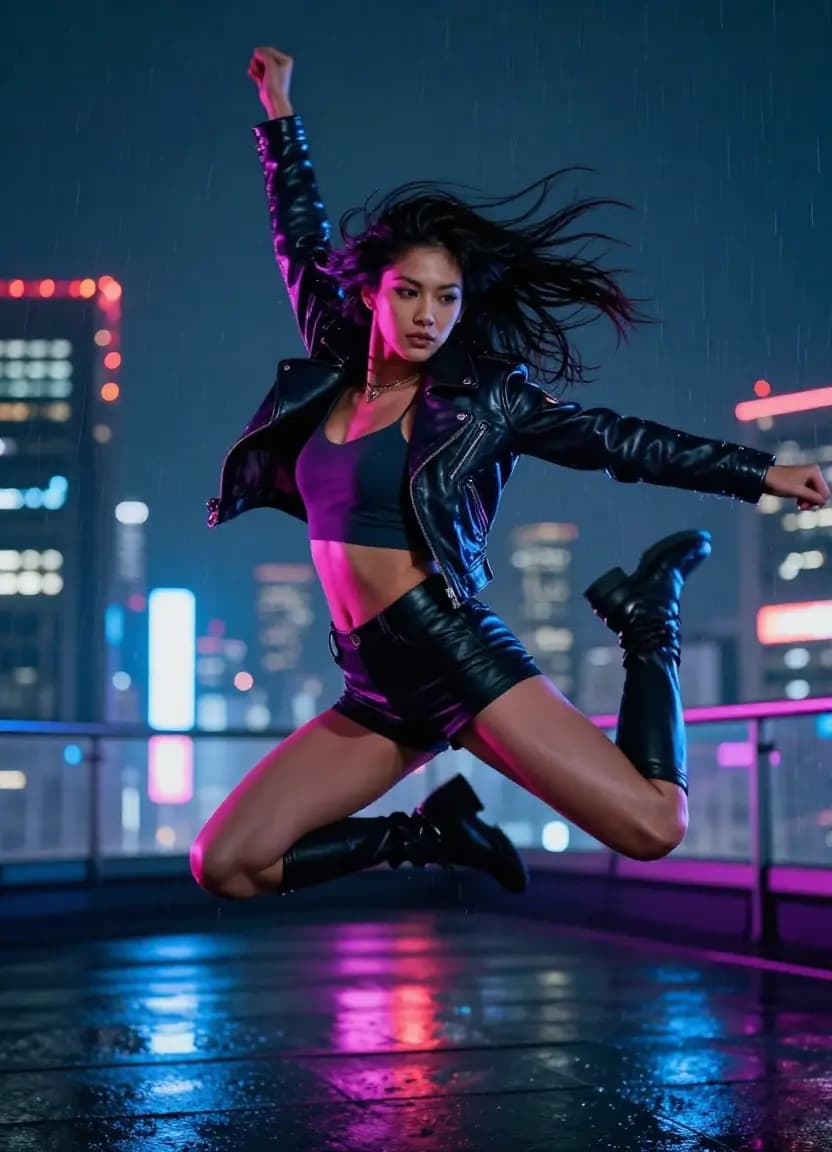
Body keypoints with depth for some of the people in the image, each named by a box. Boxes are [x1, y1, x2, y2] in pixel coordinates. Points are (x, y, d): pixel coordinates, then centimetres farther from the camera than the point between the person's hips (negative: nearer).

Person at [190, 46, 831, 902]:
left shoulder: (484, 398, 0)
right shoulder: (330, 377, 10)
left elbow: (616, 440, 5)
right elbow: (303, 243, 21)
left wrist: (761, 474, 5)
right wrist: (279, 113, 25)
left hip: (465, 660, -4)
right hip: (378, 692, 4)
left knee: (651, 827, -18)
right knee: (223, 867, -7)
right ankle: (434, 835, 12)